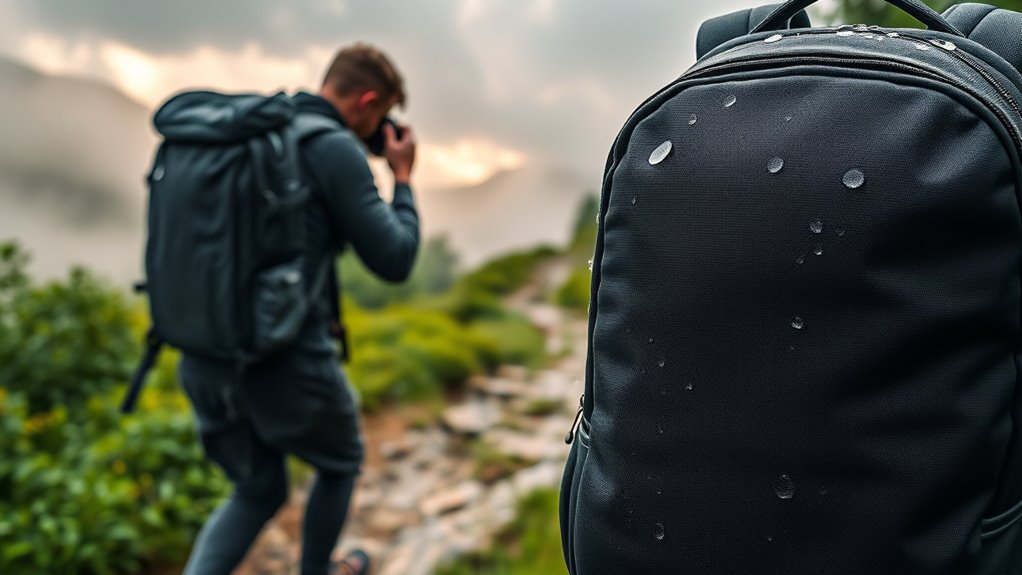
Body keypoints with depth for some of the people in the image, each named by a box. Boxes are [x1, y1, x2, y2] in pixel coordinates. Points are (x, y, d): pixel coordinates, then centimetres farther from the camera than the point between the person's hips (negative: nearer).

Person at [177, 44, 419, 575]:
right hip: (286, 365, -7)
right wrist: (402, 178, 5)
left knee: (259, 491, 26)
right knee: (341, 460, 26)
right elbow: (393, 262, -10)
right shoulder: (335, 148, -12)